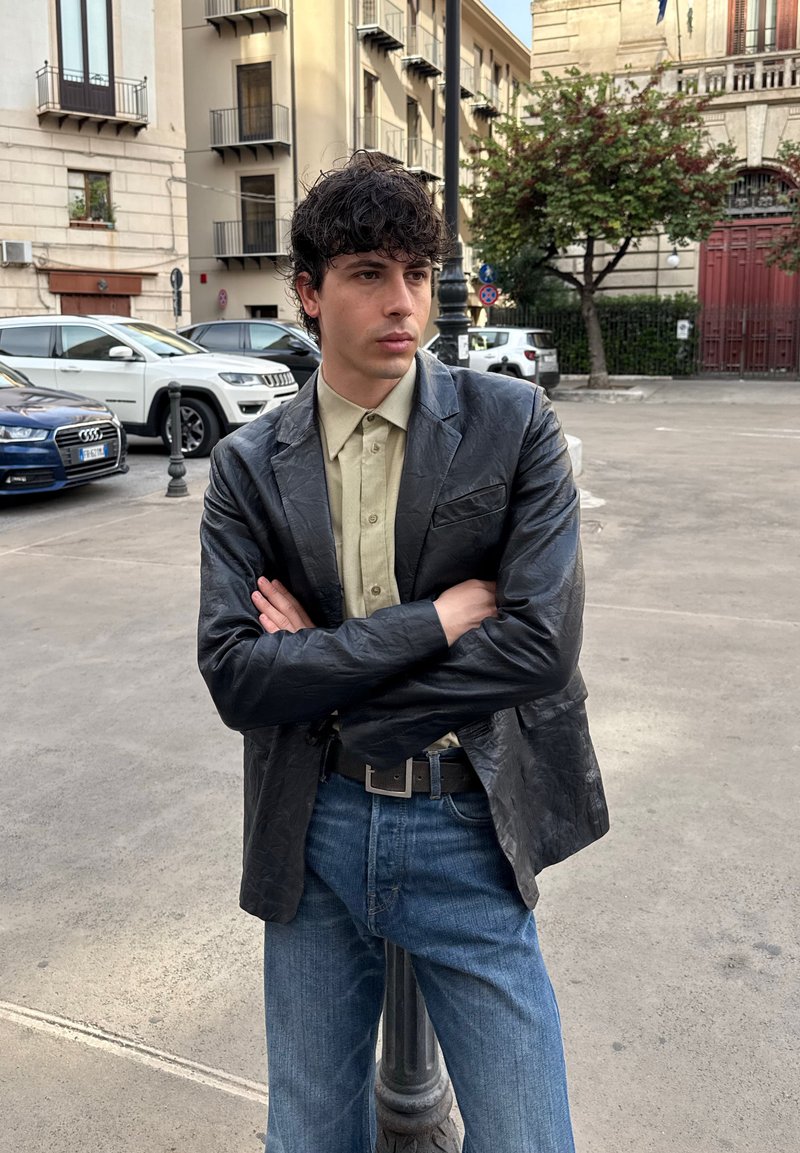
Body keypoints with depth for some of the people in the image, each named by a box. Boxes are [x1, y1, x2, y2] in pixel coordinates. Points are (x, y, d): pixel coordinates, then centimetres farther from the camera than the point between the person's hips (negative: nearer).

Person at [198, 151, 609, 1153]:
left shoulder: (513, 425, -6)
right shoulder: (248, 467, -2)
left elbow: (541, 646, -15)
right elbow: (234, 677, -12)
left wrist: (321, 666, -12)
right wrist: (438, 617, -17)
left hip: (470, 838, -1)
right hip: (313, 836, 2)